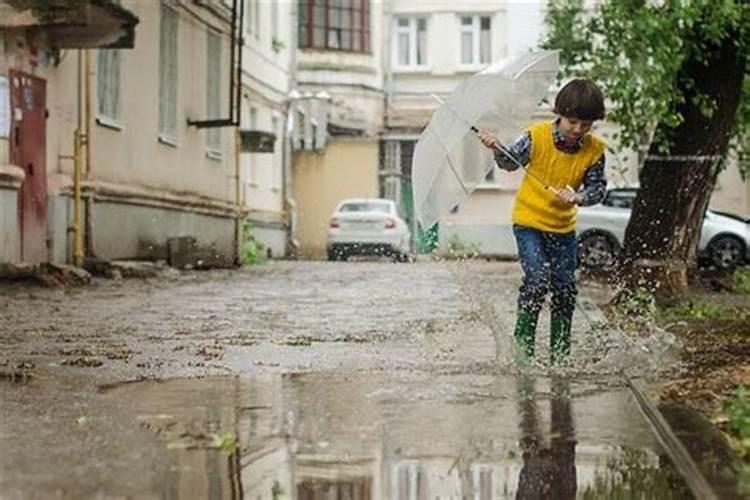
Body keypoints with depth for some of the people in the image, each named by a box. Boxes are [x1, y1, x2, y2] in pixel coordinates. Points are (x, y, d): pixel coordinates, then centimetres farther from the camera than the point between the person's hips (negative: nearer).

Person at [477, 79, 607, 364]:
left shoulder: (594, 150, -8)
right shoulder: (537, 136, -13)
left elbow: (598, 187, -7)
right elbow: (511, 162, 0)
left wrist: (579, 196, -27)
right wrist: (497, 149, -20)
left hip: (563, 226, 3)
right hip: (529, 222, -3)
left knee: (565, 287, 2)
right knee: (538, 279, -17)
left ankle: (560, 352, 16)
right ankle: (523, 341, -1)